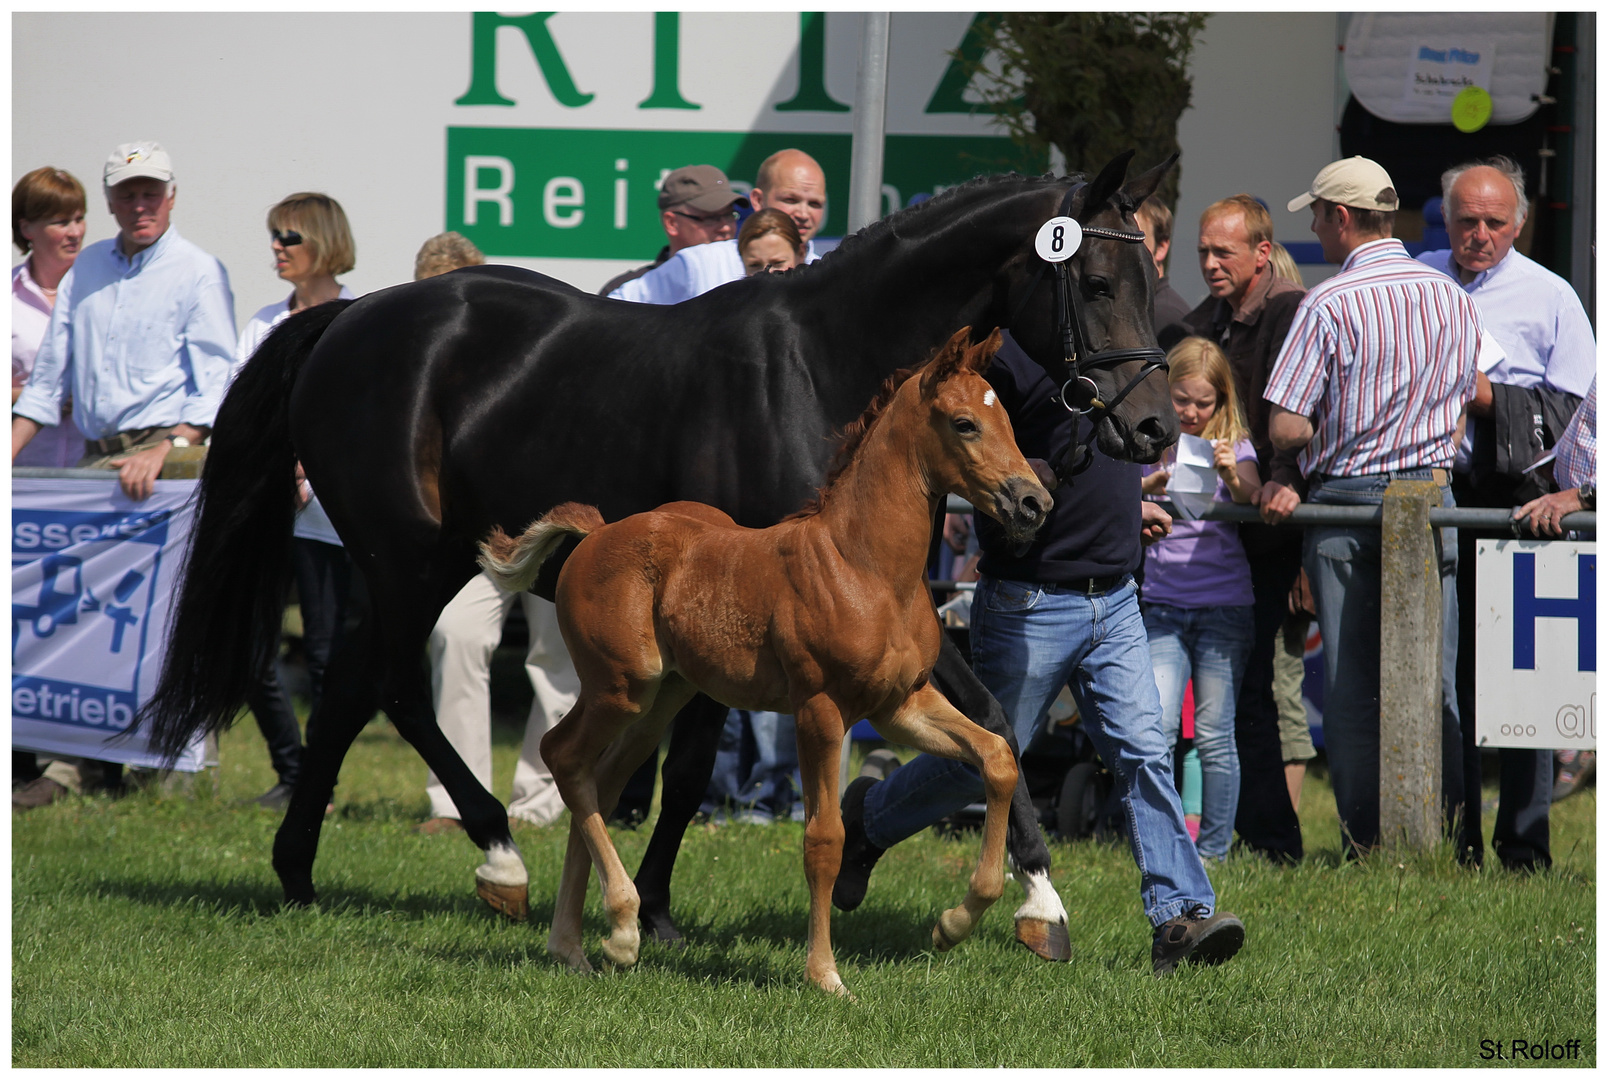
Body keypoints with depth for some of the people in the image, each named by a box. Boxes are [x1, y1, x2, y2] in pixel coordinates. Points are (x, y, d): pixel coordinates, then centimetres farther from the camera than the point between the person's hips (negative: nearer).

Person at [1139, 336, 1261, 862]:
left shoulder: (1236, 447, 5)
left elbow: (1252, 501, -12)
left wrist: (1232, 475, -32)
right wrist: (1149, 487, -23)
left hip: (1224, 606, -1)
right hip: (1161, 605, 1)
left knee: (1215, 736, 0)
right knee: (1157, 727, -12)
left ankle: (1214, 850, 7)